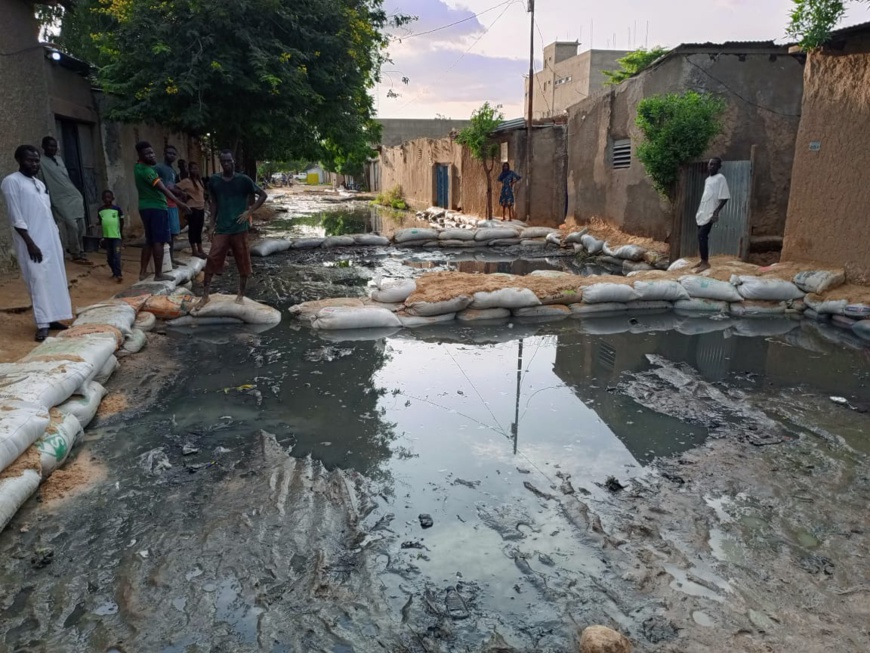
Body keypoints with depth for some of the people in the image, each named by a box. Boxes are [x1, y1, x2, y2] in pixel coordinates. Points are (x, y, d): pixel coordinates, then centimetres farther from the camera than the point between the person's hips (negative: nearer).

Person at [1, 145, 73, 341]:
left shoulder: (40, 184, 16)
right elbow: (16, 217, -13)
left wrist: (57, 239, 16)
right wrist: (30, 243, -18)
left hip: (51, 239, 8)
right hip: (33, 241, -8)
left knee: (55, 279, 7)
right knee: (39, 280, -9)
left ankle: (51, 318, 14)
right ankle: (43, 324, -7)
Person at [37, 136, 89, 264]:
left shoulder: (59, 159, 14)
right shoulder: (42, 163, -5)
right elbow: (43, 186, -6)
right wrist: (49, 203, -9)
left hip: (74, 196, 7)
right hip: (61, 200, -7)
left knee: (80, 226, 5)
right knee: (72, 227, -10)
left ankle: (80, 252, 13)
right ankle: (76, 254, 0)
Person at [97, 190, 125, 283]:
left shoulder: (117, 208, -5)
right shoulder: (101, 210, 4)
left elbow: (122, 221, 4)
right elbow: (100, 222, 15)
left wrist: (121, 233, 8)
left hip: (116, 236, -4)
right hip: (106, 236, 4)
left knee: (116, 255, -11)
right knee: (109, 257, 9)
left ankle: (118, 274, -11)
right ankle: (115, 272, 22)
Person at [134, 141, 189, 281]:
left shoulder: (139, 167, 14)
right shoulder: (147, 170, -17)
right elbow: (162, 188, -27)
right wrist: (178, 202, -34)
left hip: (146, 207, 10)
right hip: (156, 208, -10)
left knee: (149, 241, 15)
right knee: (158, 241, -6)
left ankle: (143, 272, 16)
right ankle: (158, 274, -4)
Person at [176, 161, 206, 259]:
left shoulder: (200, 180, 14)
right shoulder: (186, 181, -9)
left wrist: (204, 205, 14)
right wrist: (184, 194, -19)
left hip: (201, 208, 8)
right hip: (192, 208, -7)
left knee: (199, 229, 12)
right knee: (192, 229, -2)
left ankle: (200, 249, 19)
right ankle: (194, 250, 2)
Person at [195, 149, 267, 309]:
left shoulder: (243, 180, -4)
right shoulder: (214, 180, 3)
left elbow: (263, 195, 1)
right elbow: (213, 204, 10)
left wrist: (249, 212, -7)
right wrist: (211, 225, 5)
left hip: (239, 229, -1)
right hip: (221, 229, 1)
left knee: (243, 263, 6)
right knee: (211, 262, -4)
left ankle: (241, 295, 21)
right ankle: (205, 296, 5)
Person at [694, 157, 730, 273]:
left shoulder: (721, 178, -8)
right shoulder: (708, 179, 17)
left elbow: (724, 197, -14)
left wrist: (716, 212, -21)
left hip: (710, 213, -8)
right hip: (702, 212, 9)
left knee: (702, 236, -15)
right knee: (702, 236, 9)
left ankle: (705, 263, -11)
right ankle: (703, 261, 16)